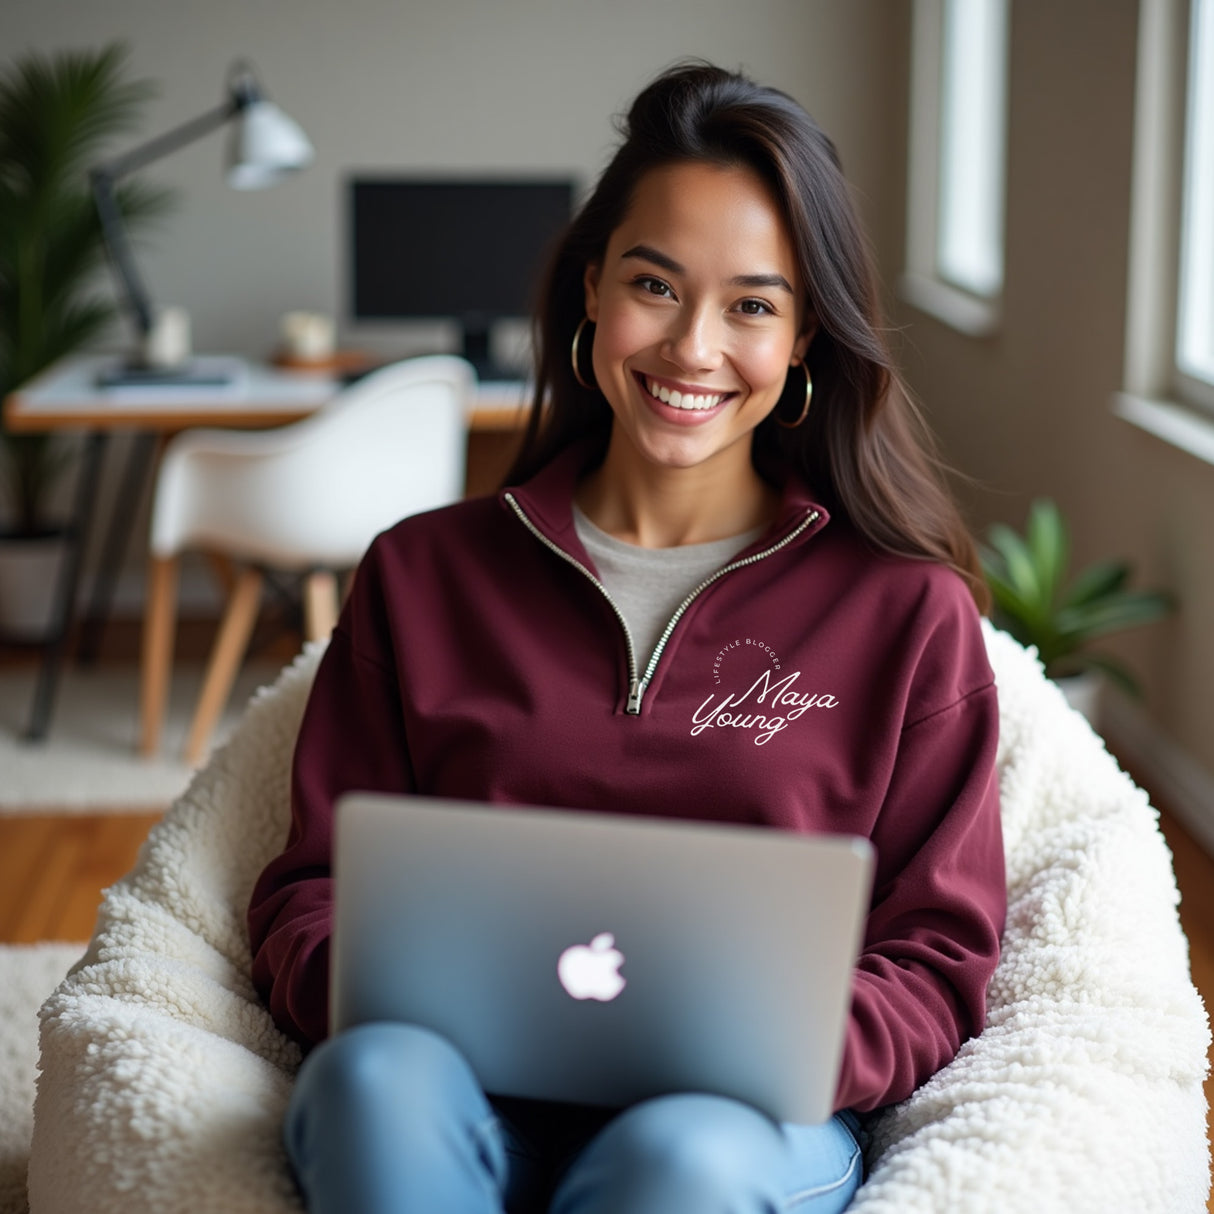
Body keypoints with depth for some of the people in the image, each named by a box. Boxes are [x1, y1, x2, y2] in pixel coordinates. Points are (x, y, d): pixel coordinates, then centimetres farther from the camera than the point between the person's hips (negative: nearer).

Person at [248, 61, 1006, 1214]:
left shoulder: (905, 608, 10)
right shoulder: (424, 573, 15)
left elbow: (935, 962, 7)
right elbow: (309, 892, 12)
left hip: (741, 1121, 0)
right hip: (475, 1097, 1)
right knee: (381, 1076, -35)